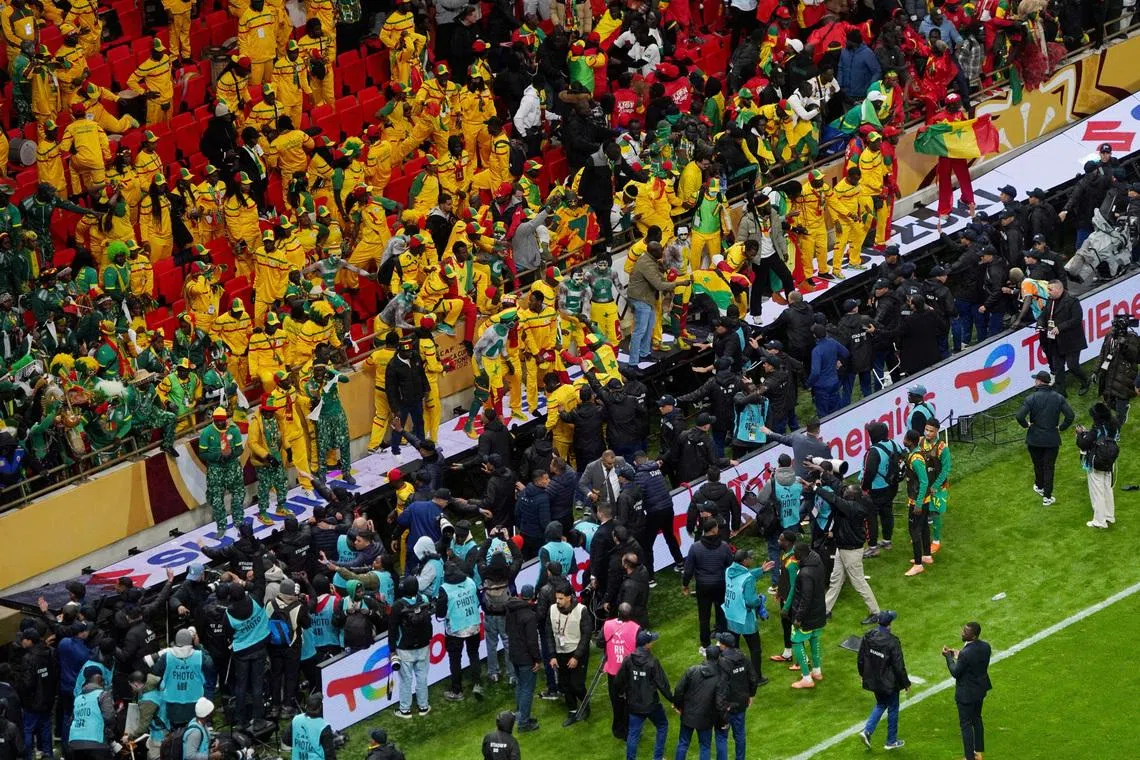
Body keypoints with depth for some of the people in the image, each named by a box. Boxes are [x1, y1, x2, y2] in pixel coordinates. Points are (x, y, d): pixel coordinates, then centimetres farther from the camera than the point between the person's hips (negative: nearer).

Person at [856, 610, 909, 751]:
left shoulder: (868, 636, -9)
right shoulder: (892, 642, -26)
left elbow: (861, 657, 3)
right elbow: (899, 666, -19)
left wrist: (862, 673, 21)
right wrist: (906, 683, -5)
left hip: (873, 680, 6)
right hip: (889, 682, -6)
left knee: (881, 705, 26)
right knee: (893, 708, 14)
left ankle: (867, 731, 9)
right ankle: (891, 741, 25)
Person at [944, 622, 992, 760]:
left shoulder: (966, 654, -32)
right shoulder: (985, 646, -8)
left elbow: (955, 673, -21)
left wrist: (949, 657, -8)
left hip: (967, 694, -8)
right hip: (980, 690, 8)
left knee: (966, 725, 6)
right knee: (977, 719, 26)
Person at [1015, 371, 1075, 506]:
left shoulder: (1031, 398, -15)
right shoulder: (1059, 398, -7)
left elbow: (1019, 416, -23)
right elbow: (1070, 415, -12)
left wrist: (1026, 425, -4)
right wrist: (1061, 427, 1)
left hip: (1034, 438, -1)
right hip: (1052, 439, 1)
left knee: (1038, 465, 21)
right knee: (1049, 467, 10)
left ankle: (1039, 487, 41)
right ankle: (1047, 497, 12)